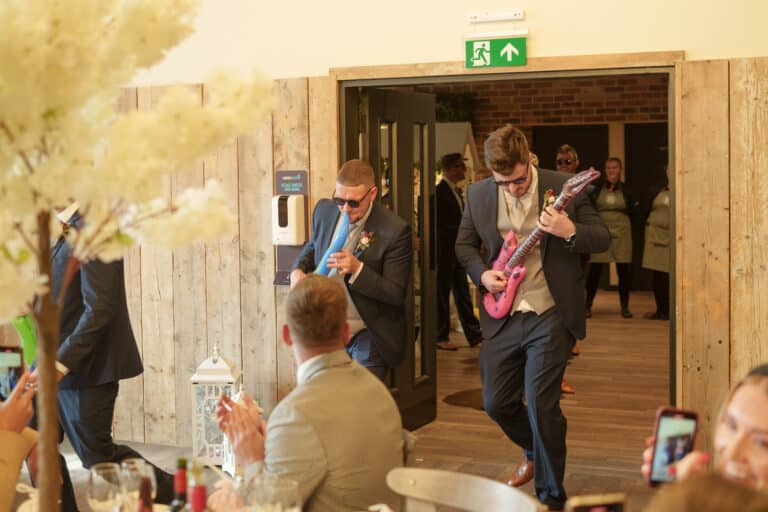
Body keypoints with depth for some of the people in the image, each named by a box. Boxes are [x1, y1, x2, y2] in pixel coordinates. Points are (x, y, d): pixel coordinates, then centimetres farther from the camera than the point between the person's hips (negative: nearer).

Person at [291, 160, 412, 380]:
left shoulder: (395, 230, -18)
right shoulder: (324, 210, -1)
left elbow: (397, 295, -16)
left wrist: (358, 270, -30)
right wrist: (298, 270, -3)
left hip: (368, 337, -5)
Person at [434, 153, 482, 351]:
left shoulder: (457, 191, 14)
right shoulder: (439, 192, -15)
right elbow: (439, 225, -18)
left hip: (458, 251, 8)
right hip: (444, 251, -8)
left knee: (462, 292, 11)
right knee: (442, 292, 1)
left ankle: (473, 334, 15)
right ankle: (440, 337, 9)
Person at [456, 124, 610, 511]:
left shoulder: (563, 187, -8)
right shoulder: (478, 194, 2)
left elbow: (603, 239, -5)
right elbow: (464, 244, 14)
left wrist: (569, 231, -26)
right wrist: (482, 274, -6)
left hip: (550, 314, -4)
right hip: (502, 315, 4)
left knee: (540, 402, -9)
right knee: (496, 402, 9)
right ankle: (536, 452, 41)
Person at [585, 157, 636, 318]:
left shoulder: (626, 189, 8)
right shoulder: (597, 188, 5)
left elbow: (632, 211, 12)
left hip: (621, 232, 1)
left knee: (624, 270, 2)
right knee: (594, 270, -2)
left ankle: (625, 307, 12)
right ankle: (588, 306, 8)